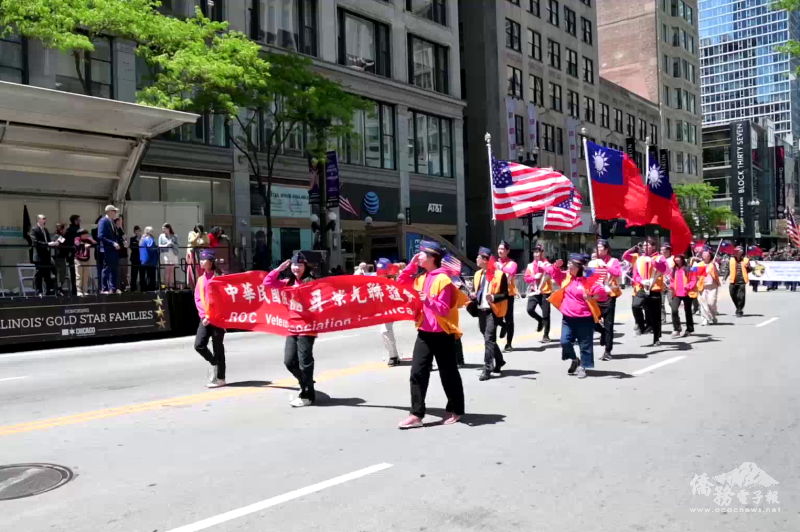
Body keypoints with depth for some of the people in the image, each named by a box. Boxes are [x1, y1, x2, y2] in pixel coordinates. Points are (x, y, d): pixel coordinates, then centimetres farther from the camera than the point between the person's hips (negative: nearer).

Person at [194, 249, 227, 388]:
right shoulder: (200, 279, 12)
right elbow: (198, 299, 9)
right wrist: (203, 315, -5)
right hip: (205, 319, 6)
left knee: (218, 348, 1)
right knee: (199, 345, -2)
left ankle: (220, 378, 10)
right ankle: (214, 363, 24)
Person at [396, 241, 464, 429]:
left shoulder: (443, 279, -15)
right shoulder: (421, 277, 8)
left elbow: (444, 310, -18)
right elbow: (401, 282, 15)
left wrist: (430, 301, -37)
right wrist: (411, 265, 3)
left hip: (442, 334, -7)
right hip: (424, 332, 7)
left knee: (448, 374, 7)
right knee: (417, 372, 1)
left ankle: (455, 410, 23)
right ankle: (416, 414, 3)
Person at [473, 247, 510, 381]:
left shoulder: (499, 274, -9)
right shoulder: (478, 274, 12)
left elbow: (505, 294, -10)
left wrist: (493, 297, -27)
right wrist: (473, 298, 0)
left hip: (493, 311, -7)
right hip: (481, 310, 7)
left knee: (489, 339, -13)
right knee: (488, 338, 16)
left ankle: (487, 369, -11)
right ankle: (499, 361, 36)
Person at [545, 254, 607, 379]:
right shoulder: (565, 276, 4)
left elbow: (602, 292, -12)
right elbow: (550, 271, 13)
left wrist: (592, 297, -29)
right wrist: (556, 265, -6)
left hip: (584, 319, -4)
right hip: (568, 318, 4)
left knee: (585, 344, 4)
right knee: (565, 341, -2)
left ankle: (582, 367, 19)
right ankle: (574, 360, 25)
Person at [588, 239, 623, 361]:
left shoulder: (613, 261, 2)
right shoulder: (592, 262, 11)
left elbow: (618, 272, -16)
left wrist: (605, 265, -20)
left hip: (609, 296, -3)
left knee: (608, 324, -2)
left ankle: (608, 351, 6)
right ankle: (604, 332, 29)